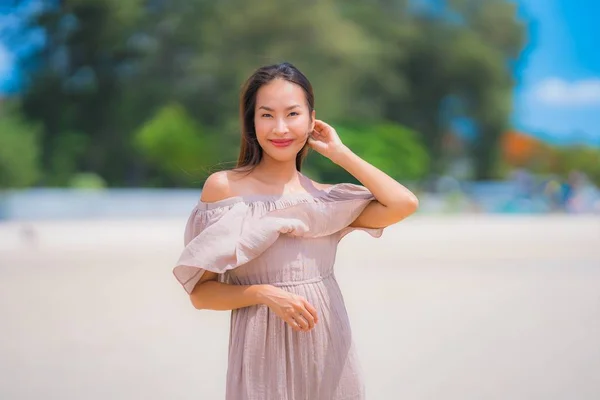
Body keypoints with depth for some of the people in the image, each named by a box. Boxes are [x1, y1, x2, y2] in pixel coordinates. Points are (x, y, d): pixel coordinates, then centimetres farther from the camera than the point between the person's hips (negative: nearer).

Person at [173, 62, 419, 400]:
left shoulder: (323, 198, 6)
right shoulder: (223, 187, -3)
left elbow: (404, 204, -10)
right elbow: (200, 292, -4)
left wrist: (340, 153, -1)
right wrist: (263, 293, -18)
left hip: (329, 348, 3)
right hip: (265, 350, -3)